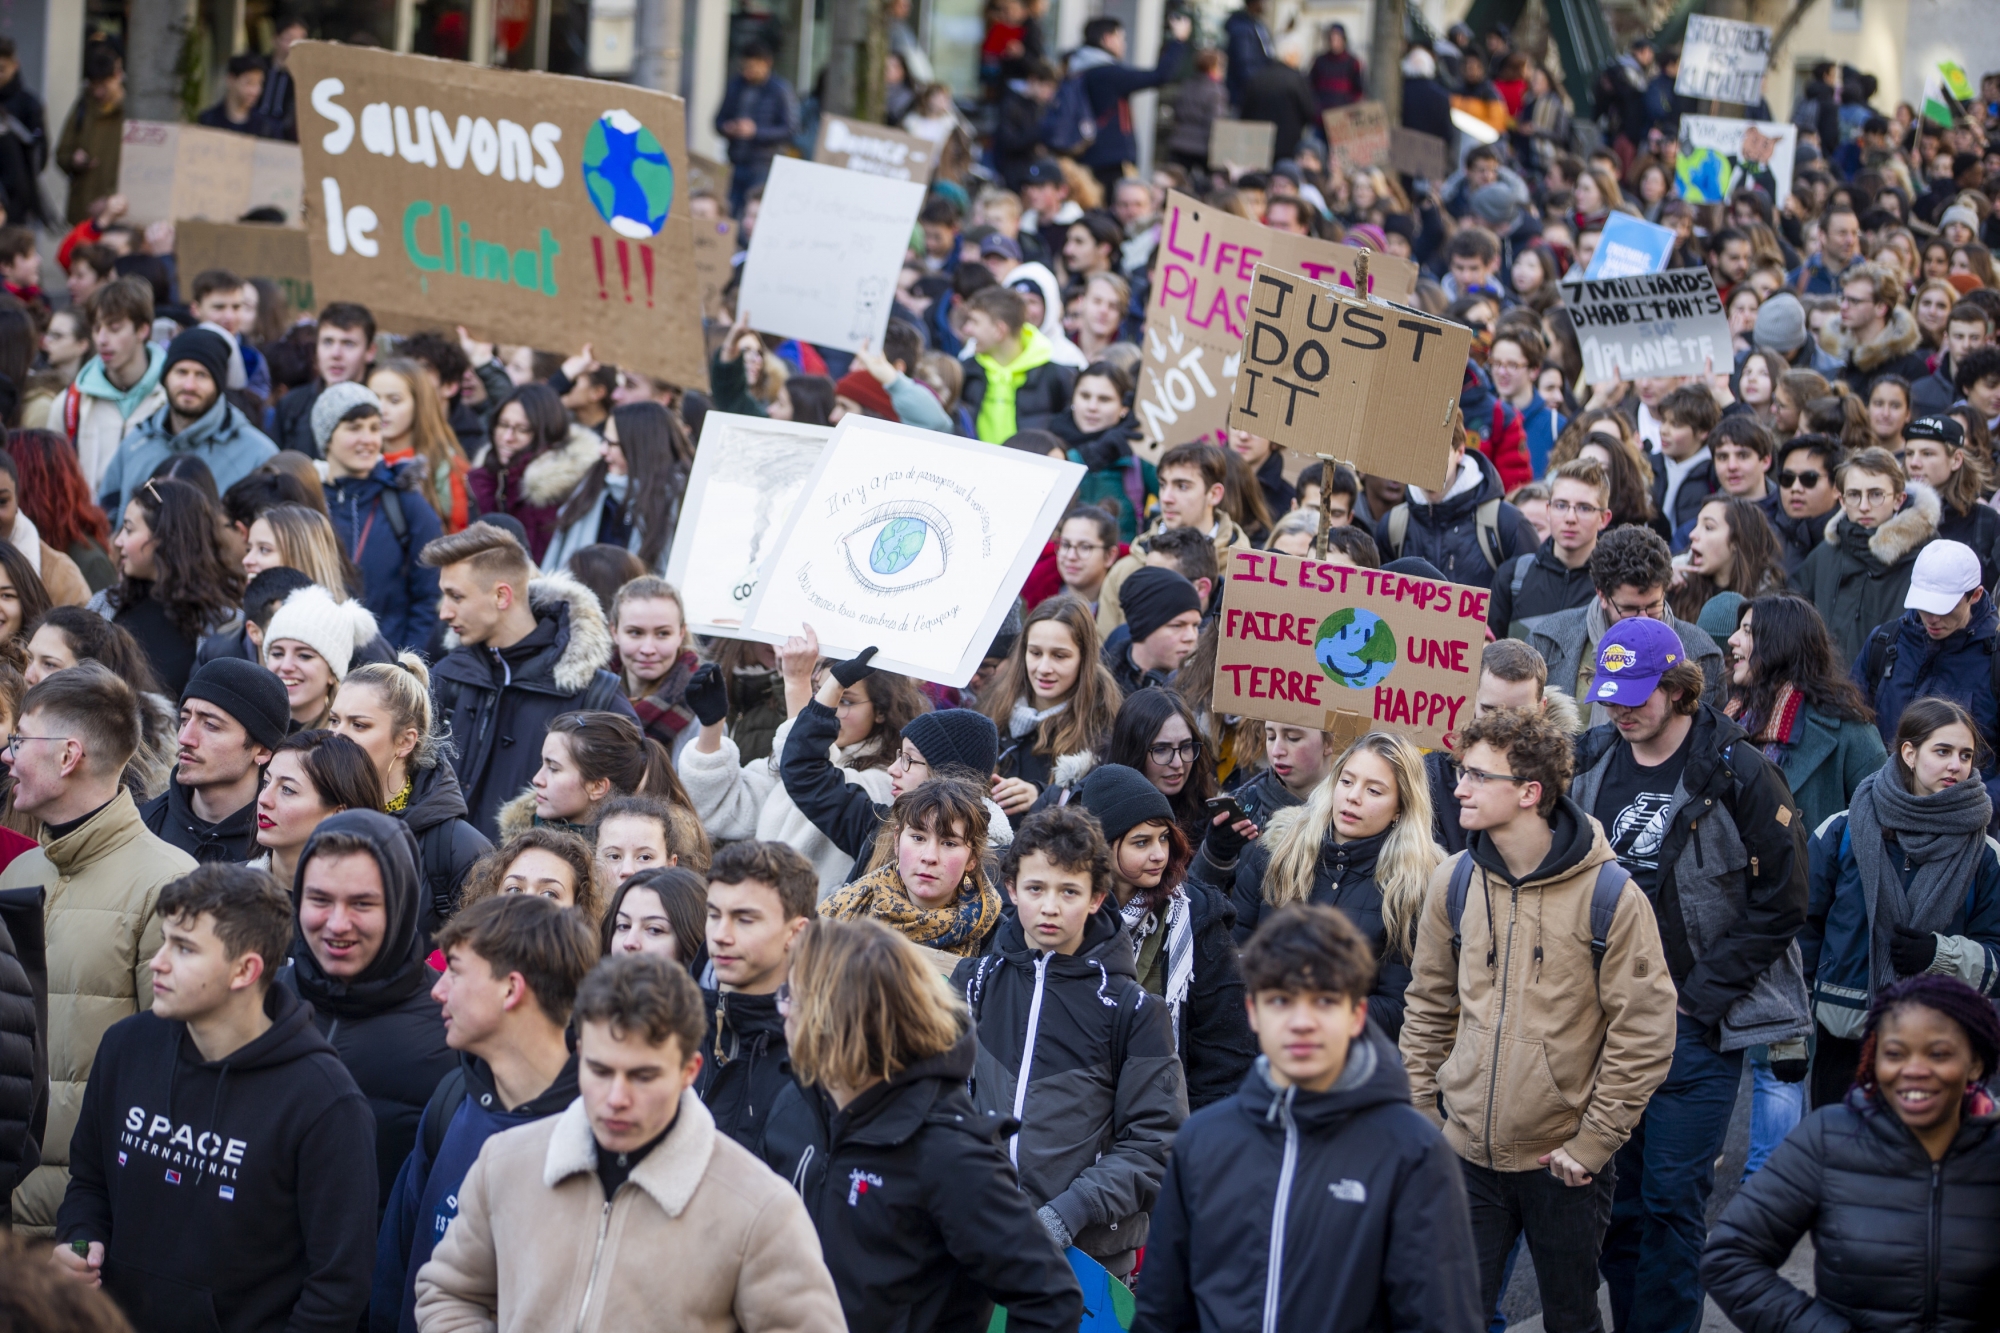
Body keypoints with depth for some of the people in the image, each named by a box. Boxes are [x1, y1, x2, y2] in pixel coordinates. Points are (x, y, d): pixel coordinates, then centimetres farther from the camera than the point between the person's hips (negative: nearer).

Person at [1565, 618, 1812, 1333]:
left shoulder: (1736, 772, -10)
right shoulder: (1589, 761, 4)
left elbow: (1781, 899, -7)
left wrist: (1702, 995, -9)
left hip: (1696, 1024, -4)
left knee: (1672, 1195, -4)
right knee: (1615, 1192, 9)